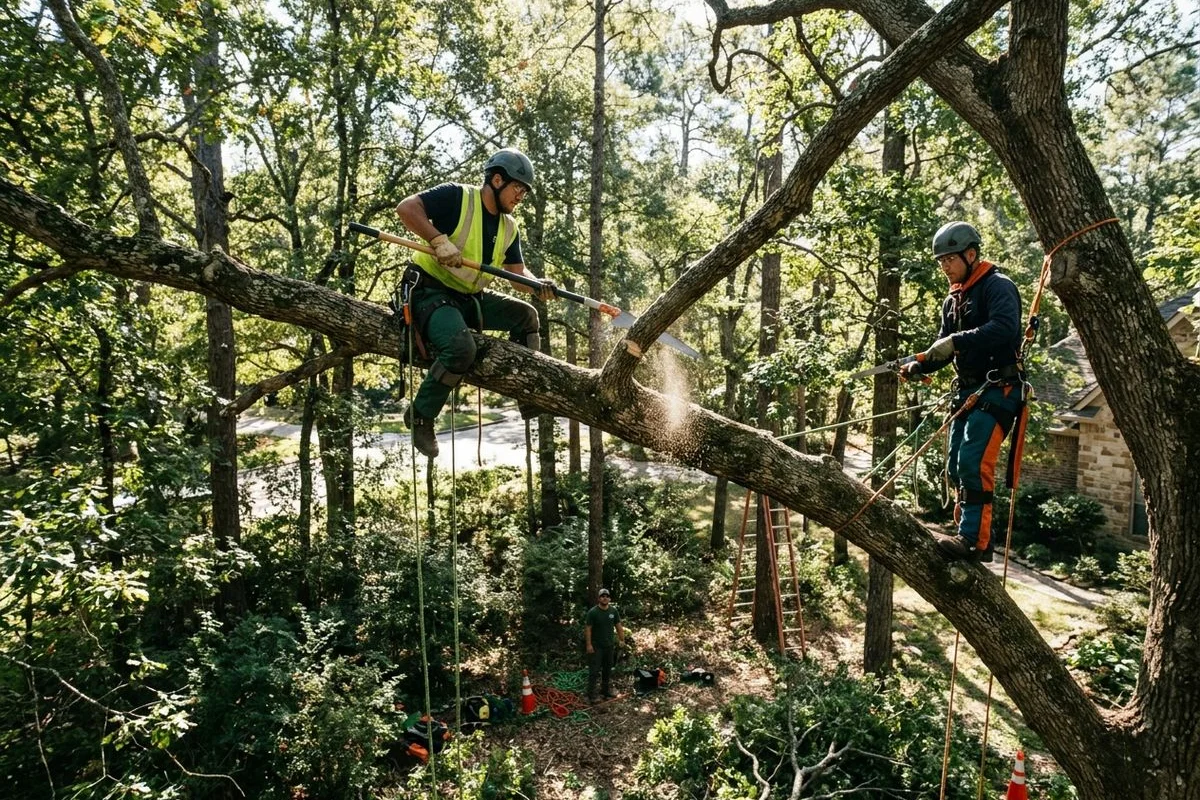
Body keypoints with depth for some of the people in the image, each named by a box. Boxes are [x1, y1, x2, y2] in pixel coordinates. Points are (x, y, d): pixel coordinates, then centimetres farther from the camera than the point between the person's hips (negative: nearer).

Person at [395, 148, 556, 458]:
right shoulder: (457, 196, -11)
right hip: (431, 291, -8)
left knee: (525, 315, 1)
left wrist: (537, 285, -14)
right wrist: (439, 239, -31)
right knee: (461, 347, -32)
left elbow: (518, 272, 7)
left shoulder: (509, 227, 10)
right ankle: (420, 416, -10)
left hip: (471, 298, 8)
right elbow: (406, 207, -19)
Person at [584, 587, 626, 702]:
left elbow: (618, 626, 8)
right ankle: (591, 695, 3)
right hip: (596, 646, -5)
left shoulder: (614, 611, 0)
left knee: (608, 669, 17)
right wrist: (589, 644, -16)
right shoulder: (592, 612, -14)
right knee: (594, 671, -4)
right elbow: (587, 629, -13)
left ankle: (606, 690, 32)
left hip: (609, 645, 5)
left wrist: (622, 640, 4)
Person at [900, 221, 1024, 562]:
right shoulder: (952, 300, 18)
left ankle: (974, 541, -16)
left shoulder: (998, 286, -8)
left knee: (974, 463, -19)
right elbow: (944, 349, 17)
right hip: (967, 391, 9)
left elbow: (1004, 329, -27)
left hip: (998, 390, -9)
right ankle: (969, 535, 19)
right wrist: (919, 365, -1)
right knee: (956, 469, 10)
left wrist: (957, 341, -32)